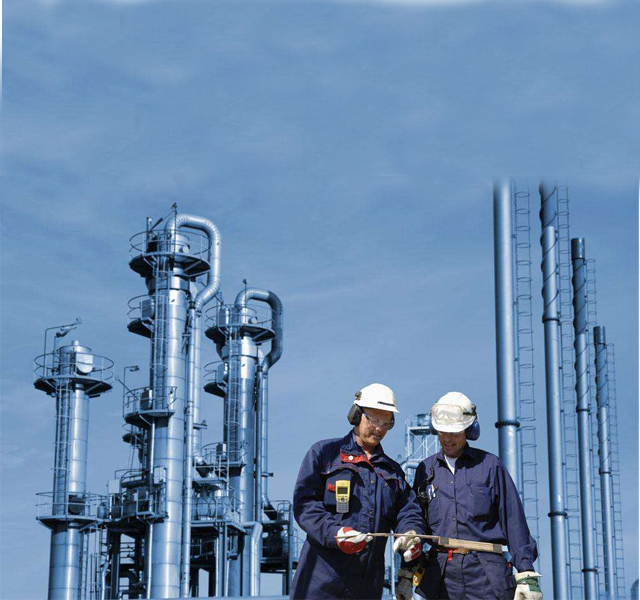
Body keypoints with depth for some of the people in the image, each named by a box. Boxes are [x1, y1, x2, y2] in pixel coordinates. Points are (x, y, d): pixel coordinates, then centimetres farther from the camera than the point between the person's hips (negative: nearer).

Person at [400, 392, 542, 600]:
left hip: (485, 575, -3)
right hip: (440, 573, 3)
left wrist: (526, 574, -4)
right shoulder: (426, 470, 15)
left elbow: (514, 522, 3)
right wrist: (406, 575, 13)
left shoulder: (490, 465, 6)